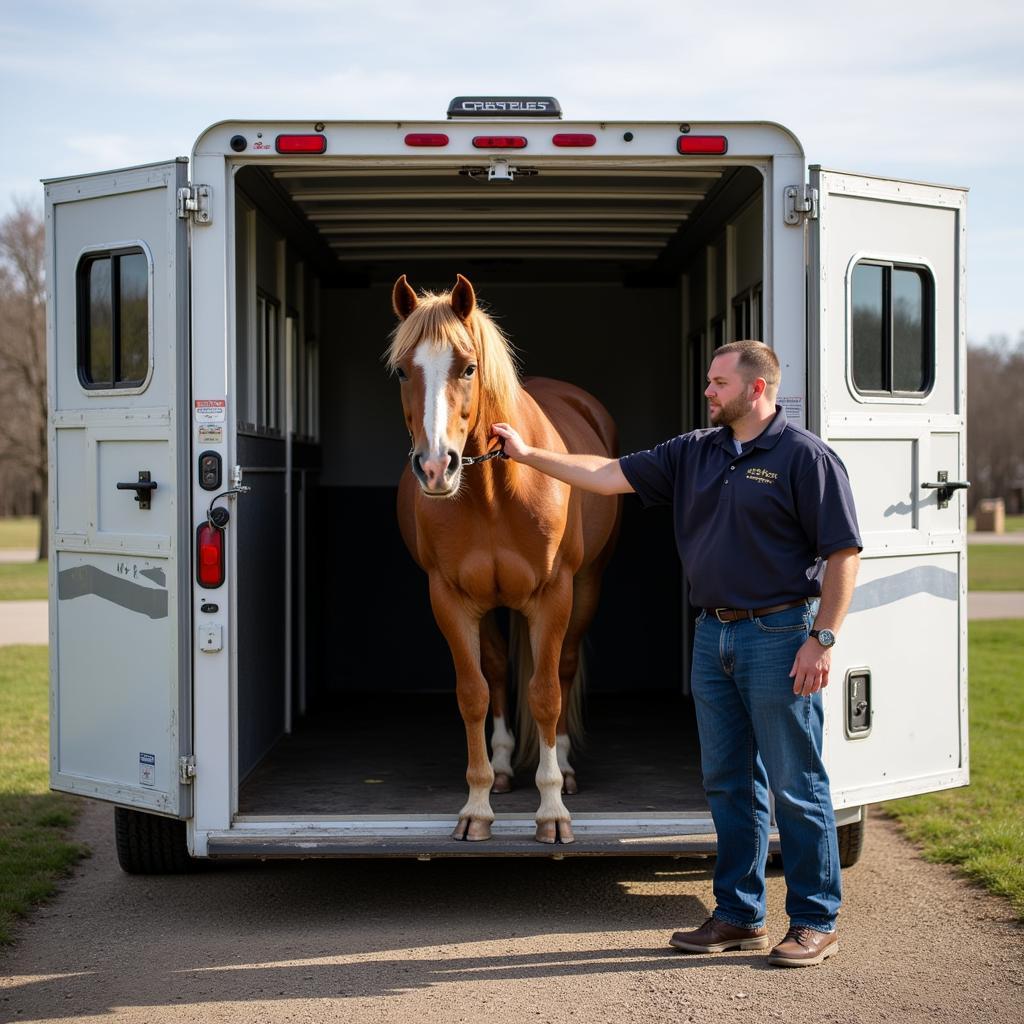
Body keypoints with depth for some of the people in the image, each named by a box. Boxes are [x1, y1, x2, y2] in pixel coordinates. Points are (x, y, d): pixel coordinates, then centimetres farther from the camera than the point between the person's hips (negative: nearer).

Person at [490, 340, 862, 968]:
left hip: (779, 634, -7)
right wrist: (528, 454, 10)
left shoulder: (806, 457, -8)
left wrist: (822, 639, -16)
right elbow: (610, 475, 13)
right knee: (729, 783, 12)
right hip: (714, 634, 7)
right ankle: (740, 916, 22)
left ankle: (816, 922, 9)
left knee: (796, 785, -1)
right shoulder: (695, 453, 12)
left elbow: (844, 552, -11)